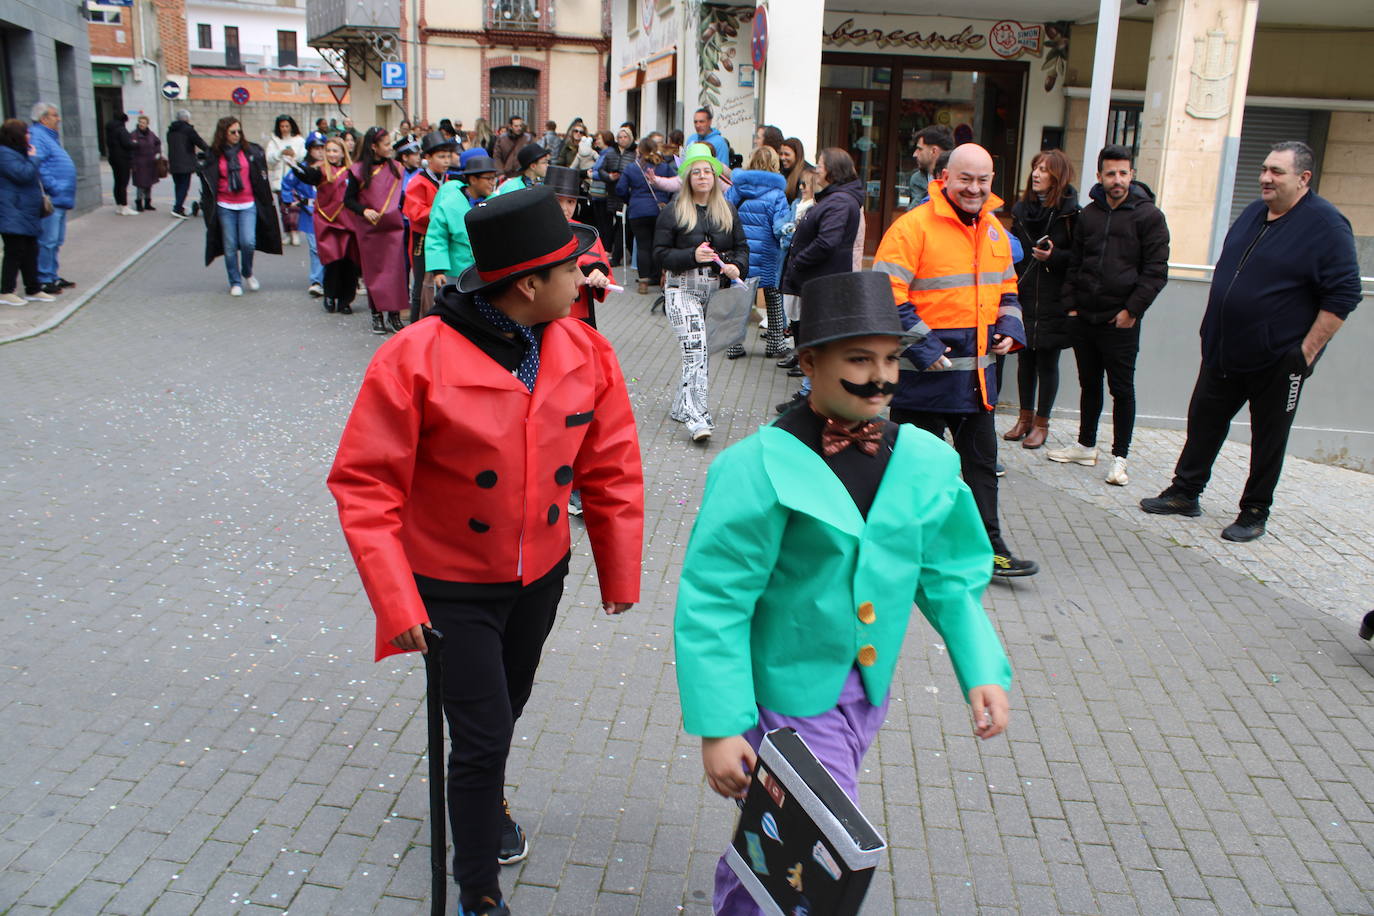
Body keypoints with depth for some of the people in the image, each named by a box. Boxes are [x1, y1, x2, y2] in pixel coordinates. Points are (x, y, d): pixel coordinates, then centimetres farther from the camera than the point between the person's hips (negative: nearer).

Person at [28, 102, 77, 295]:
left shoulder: (50, 136, 21)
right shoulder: (36, 136, -11)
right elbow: (36, 165, -22)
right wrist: (53, 188, -22)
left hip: (60, 199, 11)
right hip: (51, 199, -11)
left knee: (56, 241, 17)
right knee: (47, 241, -8)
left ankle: (52, 276, 26)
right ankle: (44, 280, -4)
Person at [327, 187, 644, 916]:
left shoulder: (585, 352, -11)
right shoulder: (417, 358, -25)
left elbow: (612, 468, -2)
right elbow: (364, 487, -19)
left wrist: (620, 574, 2)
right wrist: (397, 602, -22)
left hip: (540, 576, 5)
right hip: (454, 588, -4)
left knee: (504, 710, 26)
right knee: (483, 734, 1)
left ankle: (485, 798, 58)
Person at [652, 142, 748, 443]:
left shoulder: (729, 213, 12)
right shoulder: (672, 213, 0)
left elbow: (742, 247, 12)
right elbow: (660, 254, -4)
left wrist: (736, 266, -11)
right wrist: (693, 255, -19)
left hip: (717, 290, 4)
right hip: (682, 288, -4)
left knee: (697, 351, 10)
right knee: (695, 350, -17)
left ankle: (681, 407, 26)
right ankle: (697, 417, -19)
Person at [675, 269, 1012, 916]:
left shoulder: (927, 461, -4)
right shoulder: (760, 467, -20)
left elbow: (950, 578, 7)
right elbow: (712, 604, -18)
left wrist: (982, 669, -4)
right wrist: (718, 726, -19)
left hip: (867, 693, 5)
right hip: (788, 697, -5)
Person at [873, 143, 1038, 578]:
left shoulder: (994, 231, 11)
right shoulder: (914, 226, -12)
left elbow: (1006, 289, 23)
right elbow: (888, 297, -17)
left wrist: (1010, 329, 5)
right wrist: (923, 347, -20)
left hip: (977, 371, 7)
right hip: (925, 373, -7)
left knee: (981, 461, 14)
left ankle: (989, 548, 24)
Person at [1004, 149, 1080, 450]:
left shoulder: (1071, 214, -6)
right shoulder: (1021, 208, 9)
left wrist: (1054, 256, -19)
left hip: (1052, 301, -4)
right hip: (1023, 295, 4)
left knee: (1047, 361, 3)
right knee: (1025, 357, 10)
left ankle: (1041, 422, 15)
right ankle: (1025, 417, 23)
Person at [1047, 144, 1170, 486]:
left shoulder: (1148, 215, -5)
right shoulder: (1088, 214, 9)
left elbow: (1156, 271, -6)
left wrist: (1132, 310, -12)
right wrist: (1071, 304, 6)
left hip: (1120, 321, -5)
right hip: (1084, 317, 5)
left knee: (1122, 390, 2)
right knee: (1089, 384, 16)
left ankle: (1120, 458, 10)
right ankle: (1086, 446, 28)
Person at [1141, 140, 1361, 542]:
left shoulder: (1326, 225, -13)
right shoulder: (1253, 214, 9)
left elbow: (1343, 295, -16)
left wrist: (1306, 351, -18)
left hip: (1277, 359, -7)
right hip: (1223, 353, 7)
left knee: (1268, 439, 7)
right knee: (1204, 421, 12)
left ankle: (1254, 513, 18)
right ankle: (1185, 493, 25)